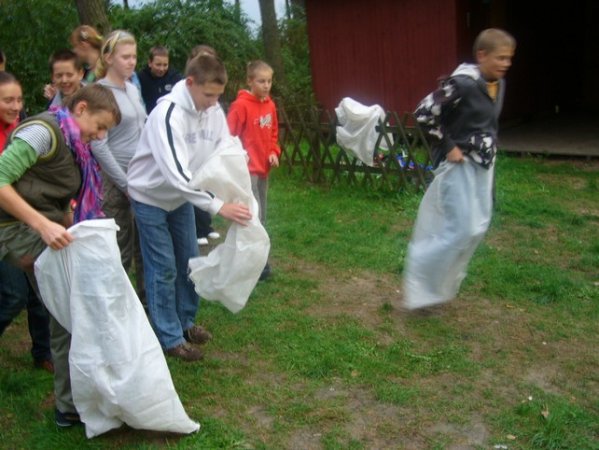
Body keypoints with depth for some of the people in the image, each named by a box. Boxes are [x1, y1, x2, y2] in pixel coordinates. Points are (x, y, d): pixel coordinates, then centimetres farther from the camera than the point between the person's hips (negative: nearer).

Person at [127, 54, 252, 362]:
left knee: (189, 260, 12)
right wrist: (218, 206, -43)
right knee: (163, 268, -2)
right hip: (150, 197, -7)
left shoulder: (214, 112, -10)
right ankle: (170, 337, 10)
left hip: (181, 196, 7)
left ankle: (186, 322, 29)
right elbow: (176, 172, -39)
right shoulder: (168, 113, -31)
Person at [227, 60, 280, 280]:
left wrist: (273, 152, 5)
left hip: (263, 168, 8)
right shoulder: (241, 105, -16)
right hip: (247, 169, -8)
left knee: (260, 217, 14)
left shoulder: (270, 105, 7)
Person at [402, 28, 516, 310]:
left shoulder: (498, 84, 5)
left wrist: (489, 147, 12)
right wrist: (448, 147, -19)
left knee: (478, 226, 13)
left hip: (482, 164, 9)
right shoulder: (462, 84, -21)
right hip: (458, 164, -9)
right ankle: (422, 292, 6)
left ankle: (445, 284, 29)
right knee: (460, 230, -9)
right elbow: (424, 113, -24)